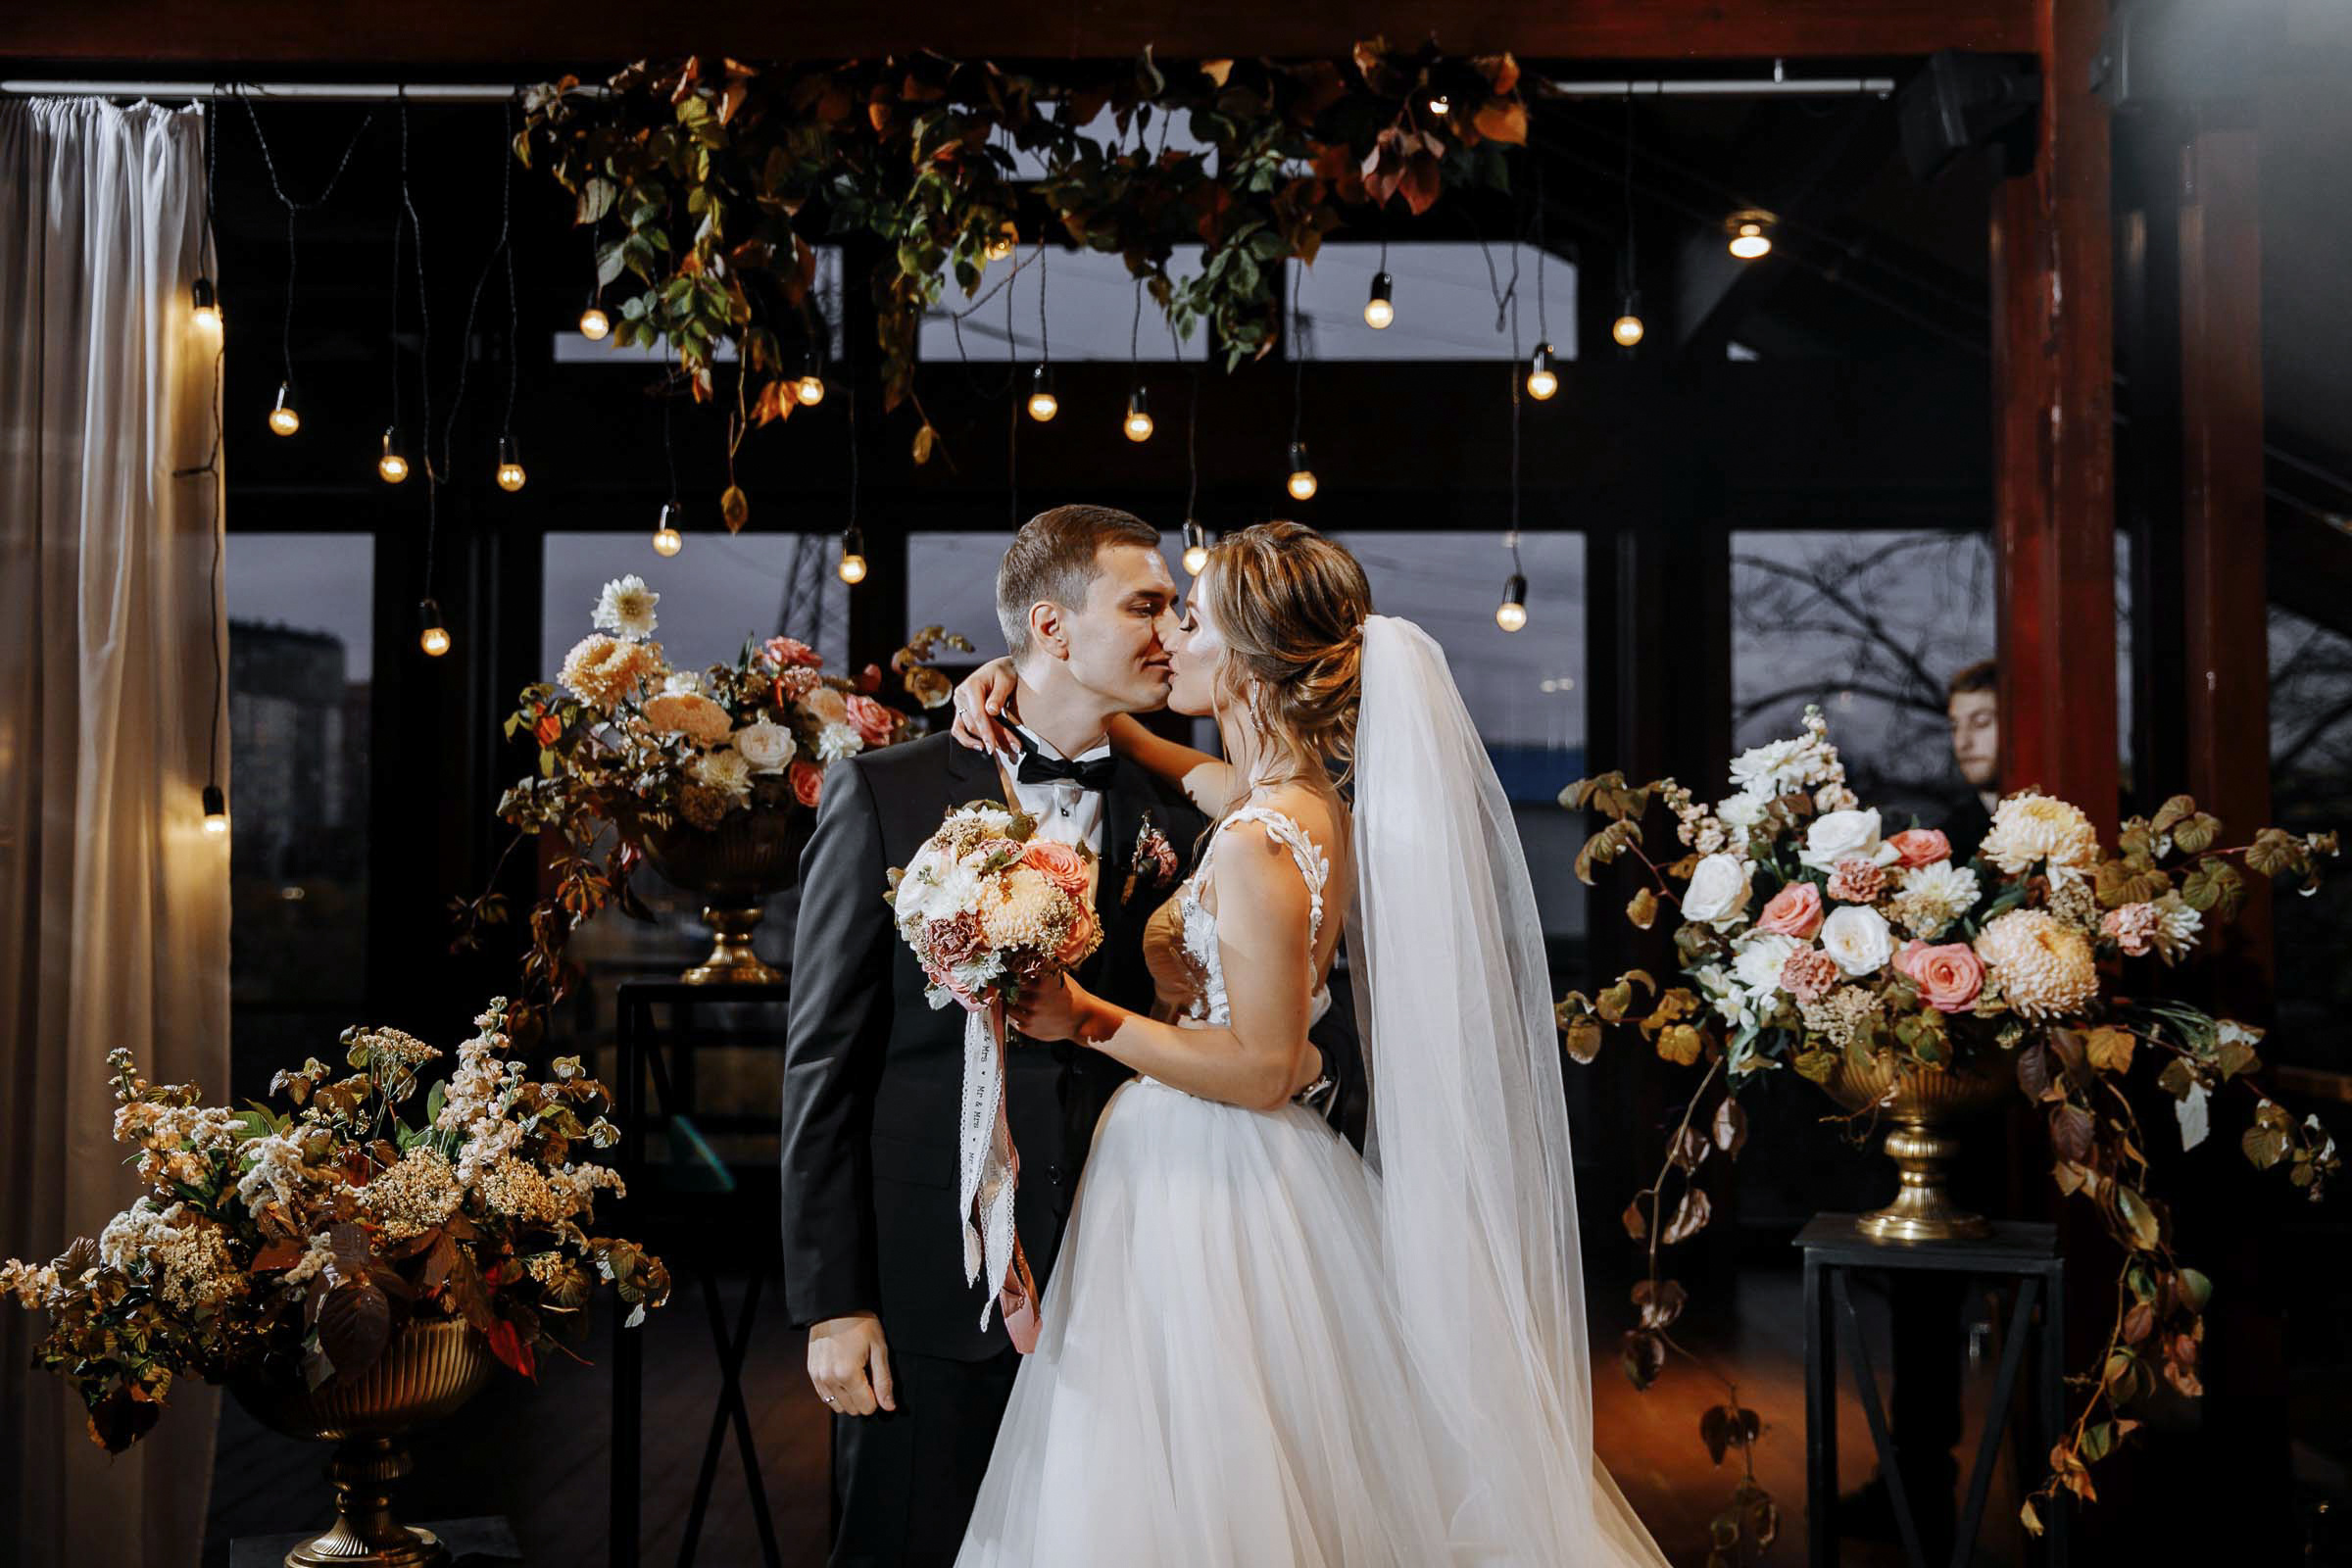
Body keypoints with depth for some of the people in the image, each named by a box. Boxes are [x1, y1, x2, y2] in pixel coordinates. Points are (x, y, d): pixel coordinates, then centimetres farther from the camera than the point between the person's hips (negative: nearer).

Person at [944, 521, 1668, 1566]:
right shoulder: (1299, 801, 5)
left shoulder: (1259, 845, -22)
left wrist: (1091, 1020, -22)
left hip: (1213, 1188, -9)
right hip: (1206, 1169, 9)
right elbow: (1174, 760, 24)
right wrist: (1026, 689, 10)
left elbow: (1263, 1067, -21)